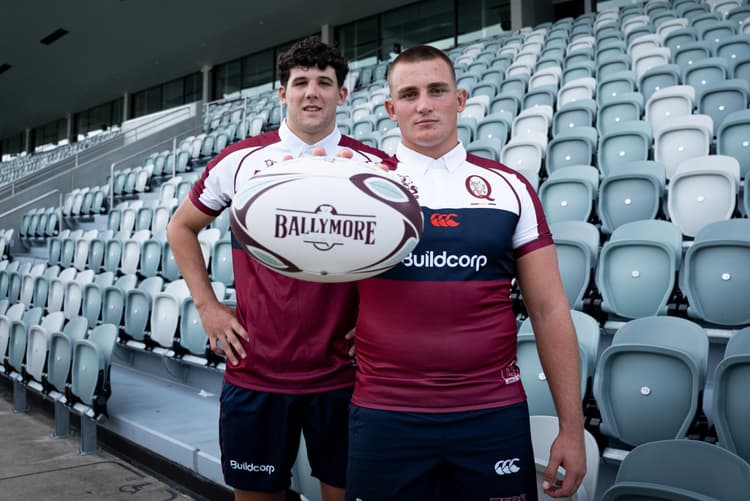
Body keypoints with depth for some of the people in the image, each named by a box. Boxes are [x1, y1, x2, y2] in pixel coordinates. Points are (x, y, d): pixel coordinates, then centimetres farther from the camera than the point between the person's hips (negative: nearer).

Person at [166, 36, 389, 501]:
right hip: (254, 373, 1)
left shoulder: (375, 165, -2)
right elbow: (181, 228, 13)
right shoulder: (238, 160, 0)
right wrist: (207, 306, 5)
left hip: (343, 375, 0)